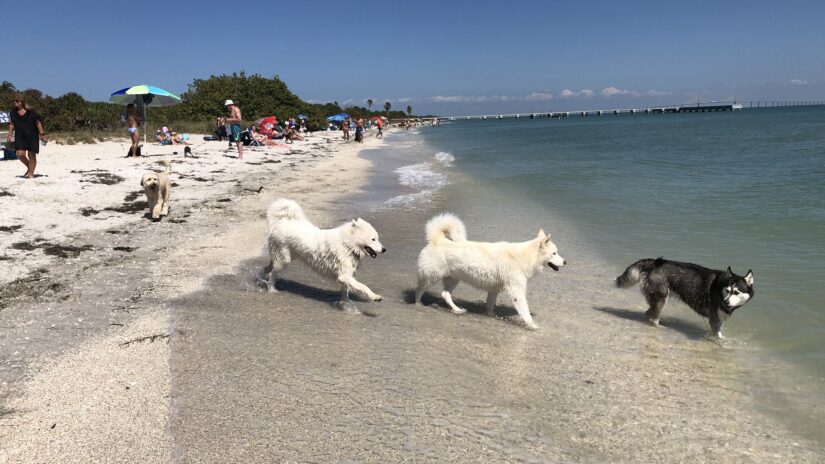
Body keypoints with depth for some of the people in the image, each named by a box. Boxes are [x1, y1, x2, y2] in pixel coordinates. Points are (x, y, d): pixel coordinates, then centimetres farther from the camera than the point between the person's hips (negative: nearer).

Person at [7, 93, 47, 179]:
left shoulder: (30, 111, -9)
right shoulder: (13, 112, 4)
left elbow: (38, 123, -5)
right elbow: (12, 124, 15)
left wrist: (42, 135, -8)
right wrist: (10, 135, 11)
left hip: (32, 136, -3)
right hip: (20, 136, 4)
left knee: (31, 155, 1)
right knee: (20, 154, -8)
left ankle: (31, 174, 11)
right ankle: (29, 167, 20)